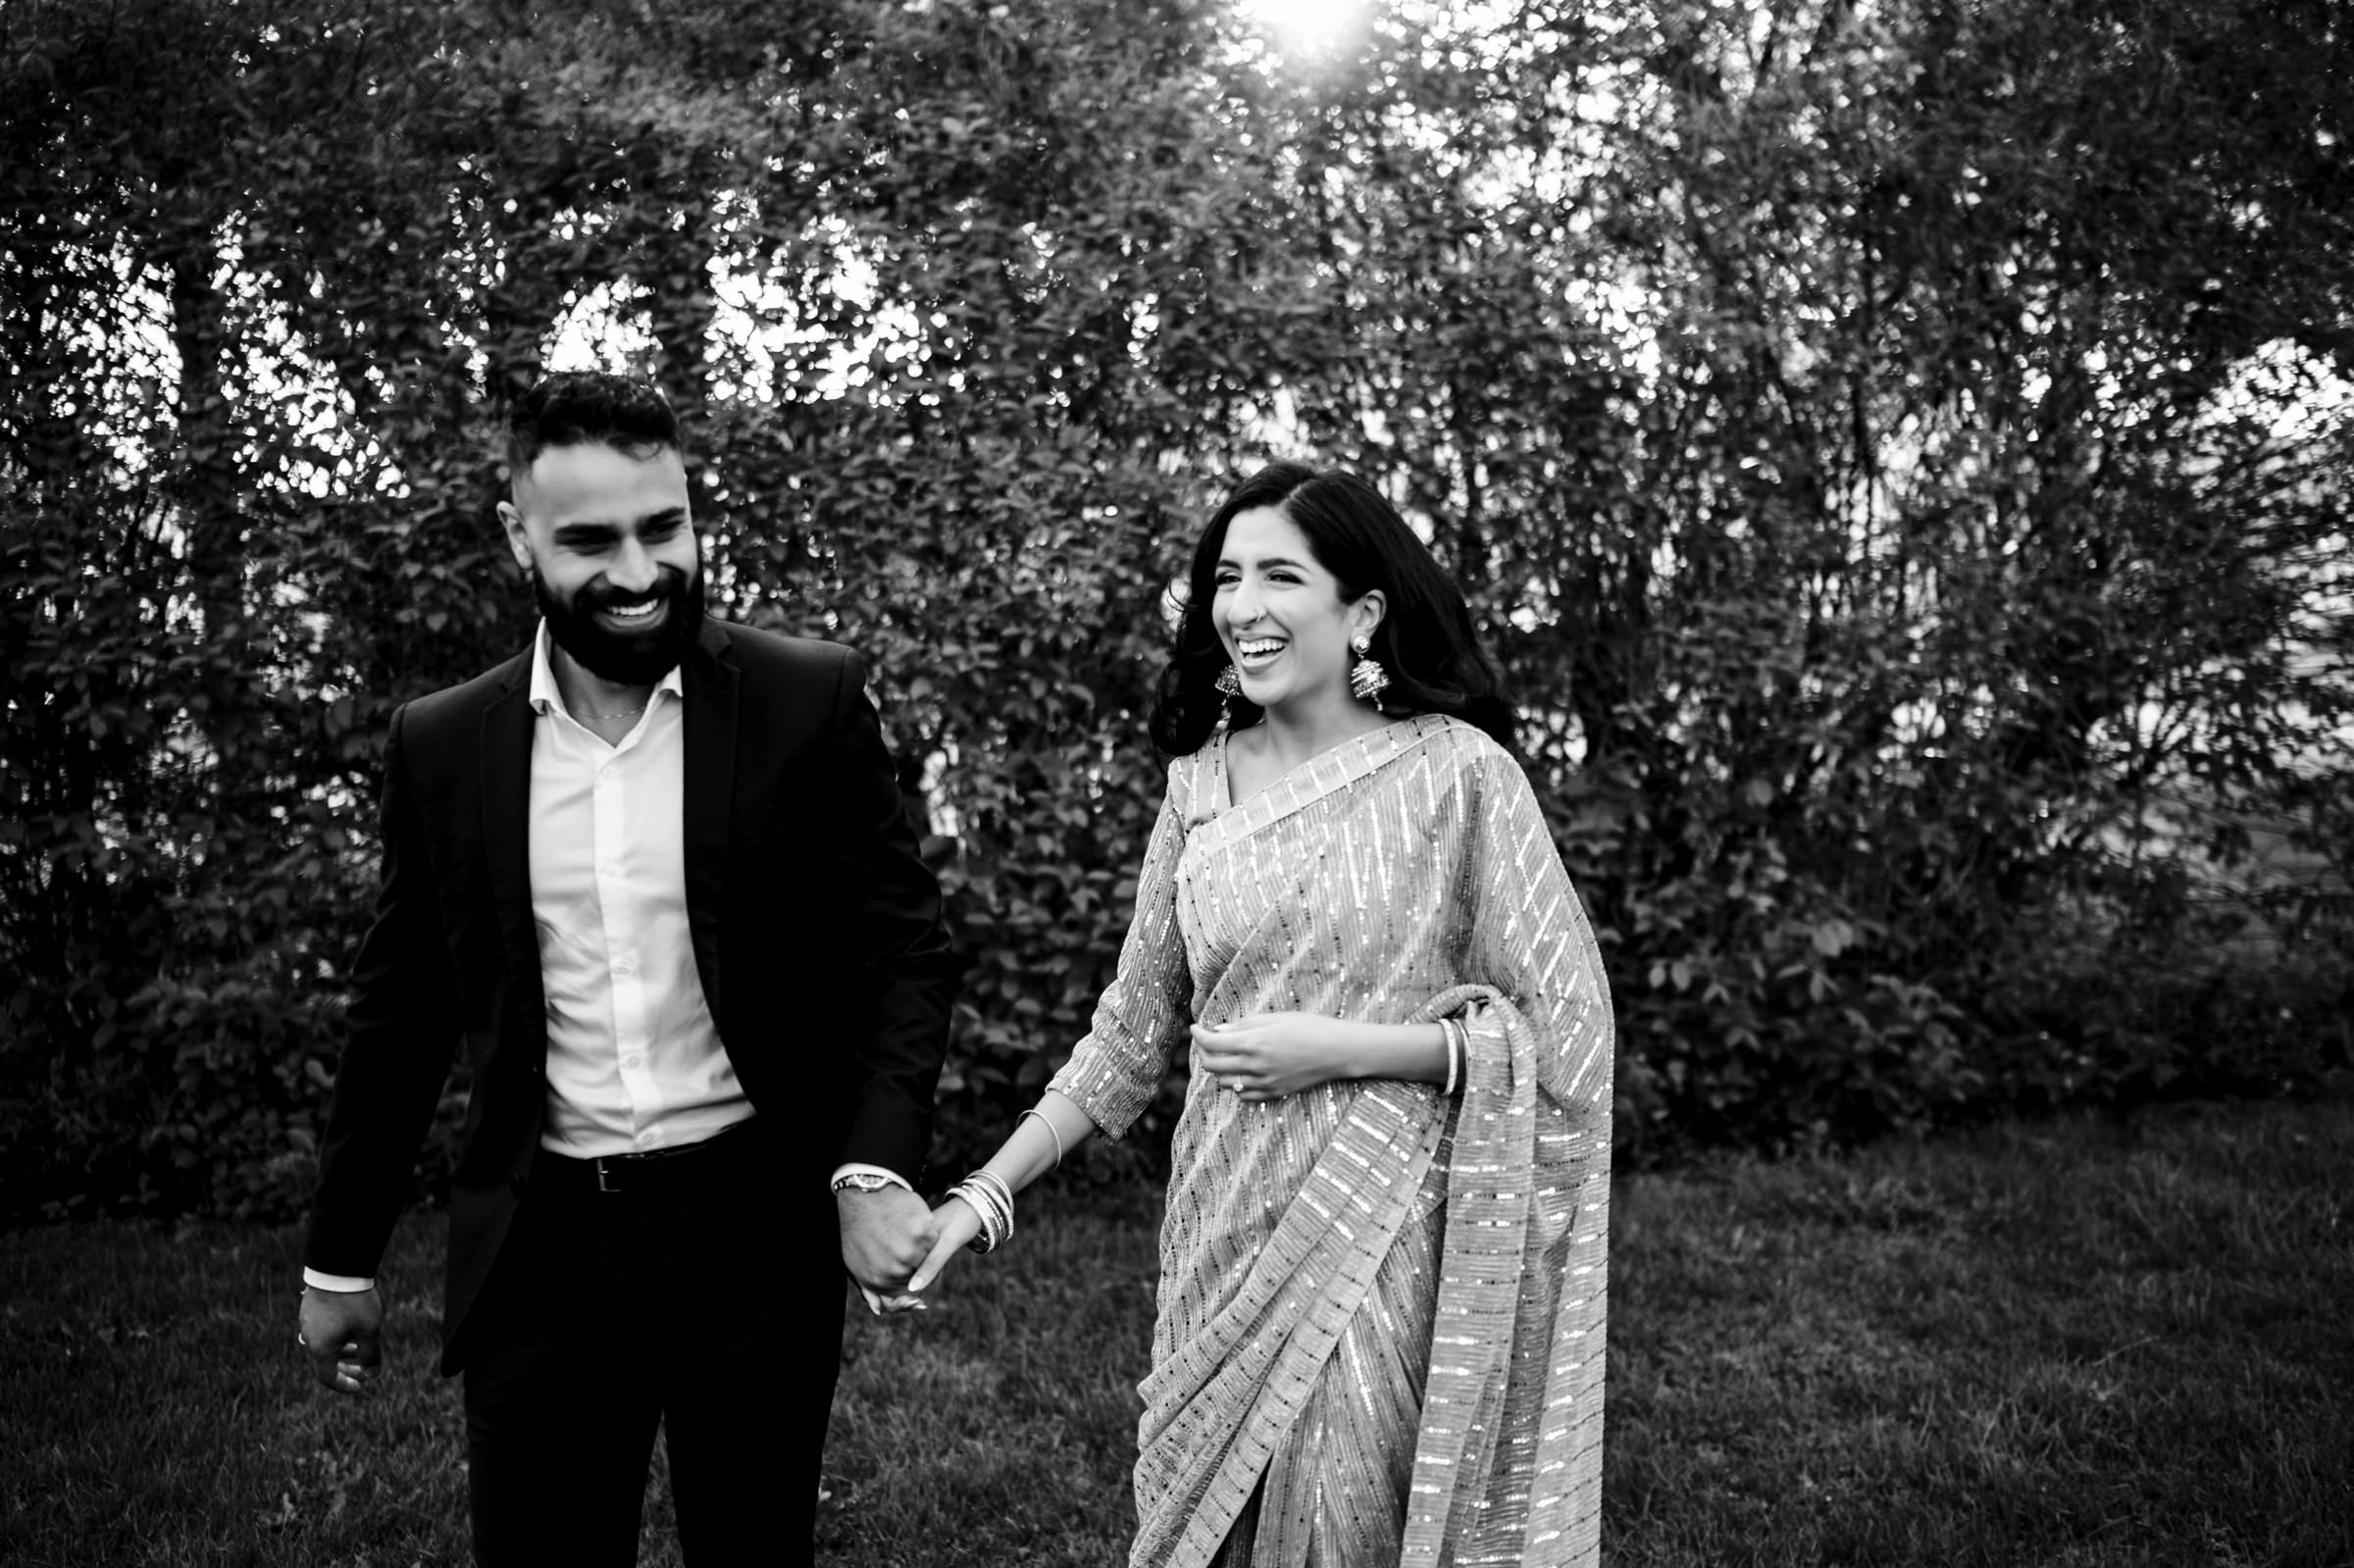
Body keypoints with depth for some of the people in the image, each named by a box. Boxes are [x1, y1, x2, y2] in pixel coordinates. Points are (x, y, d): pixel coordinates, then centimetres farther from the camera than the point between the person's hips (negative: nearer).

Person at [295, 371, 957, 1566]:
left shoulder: (809, 702, -6)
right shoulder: (441, 745, 1)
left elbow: (904, 949, -4)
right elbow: (401, 1010, 9)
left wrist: (876, 1168, -18)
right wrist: (339, 1255, 14)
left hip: (756, 1228, -1)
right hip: (540, 1245, 2)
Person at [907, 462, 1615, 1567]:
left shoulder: (1455, 772, -8)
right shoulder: (1200, 783, 5)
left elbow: (1566, 1026, -8)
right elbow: (1131, 1034, 10)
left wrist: (1339, 1049, -15)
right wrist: (980, 1197, 4)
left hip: (1382, 1241, -4)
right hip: (1221, 1238, 4)